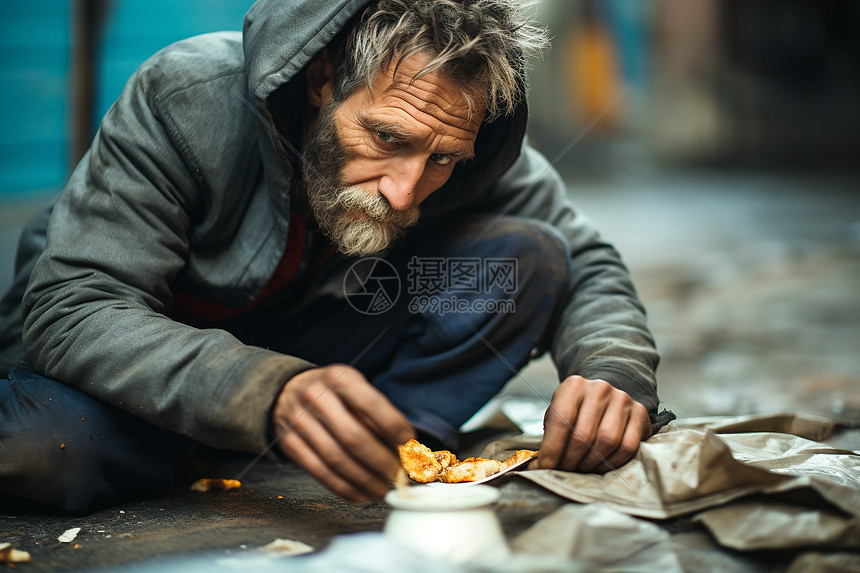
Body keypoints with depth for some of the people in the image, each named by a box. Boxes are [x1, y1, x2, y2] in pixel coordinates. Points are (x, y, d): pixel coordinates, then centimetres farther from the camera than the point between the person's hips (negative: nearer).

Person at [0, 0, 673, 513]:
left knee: (528, 260, -18)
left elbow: (585, 262, -7)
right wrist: (267, 393, -52)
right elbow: (71, 308, -35)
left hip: (320, 351, 2)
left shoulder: (457, 133, -18)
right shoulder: (185, 98, -30)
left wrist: (615, 373, -31)